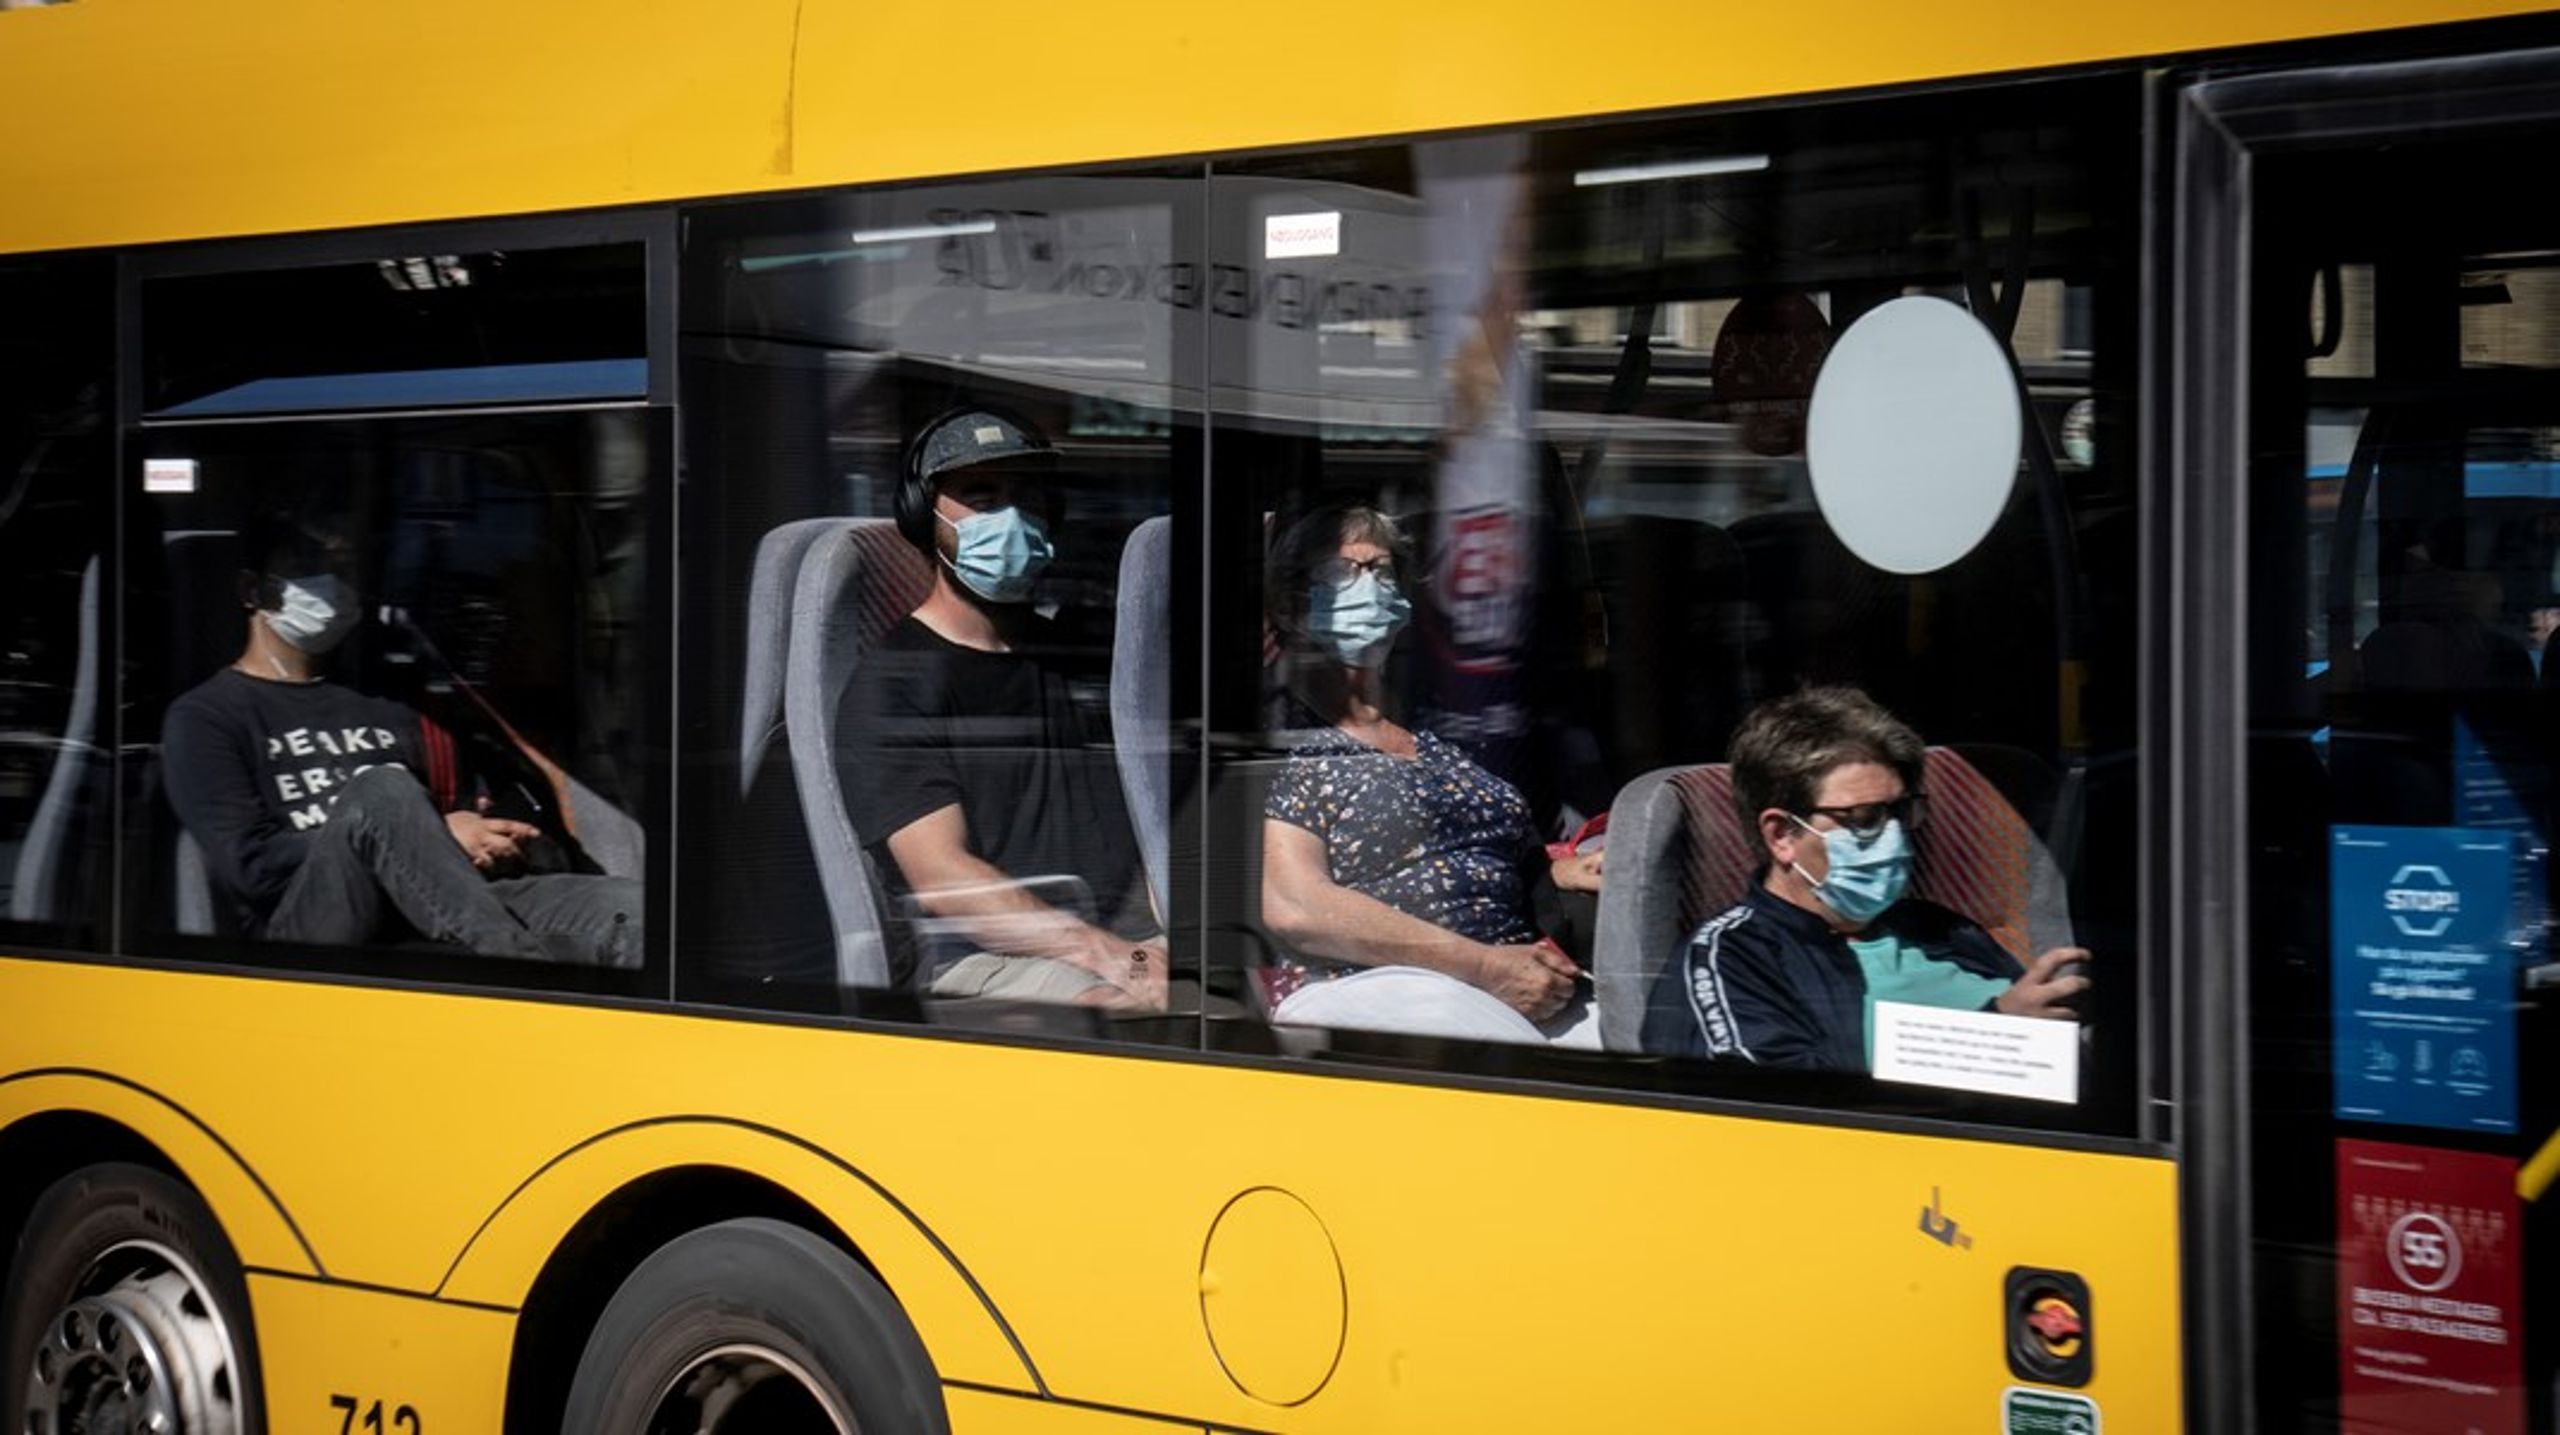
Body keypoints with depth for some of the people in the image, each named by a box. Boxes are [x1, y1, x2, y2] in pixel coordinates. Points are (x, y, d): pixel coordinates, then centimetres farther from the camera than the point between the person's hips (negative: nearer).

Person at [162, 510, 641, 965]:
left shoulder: (387, 715, 31)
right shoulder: (205, 717, 14)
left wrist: (498, 844, -2)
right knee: (383, 789, -36)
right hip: (304, 927, -4)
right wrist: (427, 840, -7)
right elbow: (252, 863, -1)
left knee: (630, 911, -26)